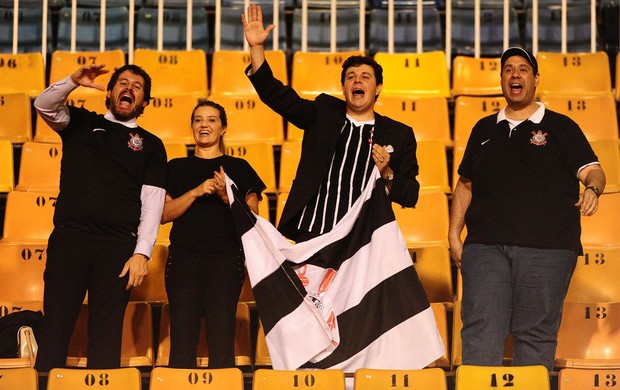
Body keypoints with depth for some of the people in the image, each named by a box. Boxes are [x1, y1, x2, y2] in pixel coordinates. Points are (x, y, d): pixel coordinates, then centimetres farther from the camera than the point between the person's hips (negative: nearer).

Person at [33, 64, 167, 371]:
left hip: (119, 246, 0)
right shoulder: (81, 123, 18)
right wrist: (73, 81, -17)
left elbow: (152, 203, 6)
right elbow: (44, 104, 1)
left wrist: (142, 253, -6)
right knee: (55, 324, -7)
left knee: (107, 331, -2)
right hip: (69, 238, 0)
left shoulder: (151, 146, 15)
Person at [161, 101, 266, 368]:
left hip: (225, 258, -1)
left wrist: (226, 195, -10)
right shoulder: (177, 168, 15)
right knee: (182, 338, -5)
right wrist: (196, 191, -9)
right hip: (184, 258, 1)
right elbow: (163, 214, 4)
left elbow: (252, 217, 7)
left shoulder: (238, 168, 12)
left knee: (221, 339, -8)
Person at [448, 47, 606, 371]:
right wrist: (454, 235, 15)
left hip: (545, 247, -2)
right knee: (481, 329, -7)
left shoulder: (560, 127, 11)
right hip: (485, 246, 2)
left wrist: (593, 188, -21)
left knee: (535, 333, -1)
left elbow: (592, 171, 3)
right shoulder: (484, 129, 20)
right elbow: (465, 185, 24)